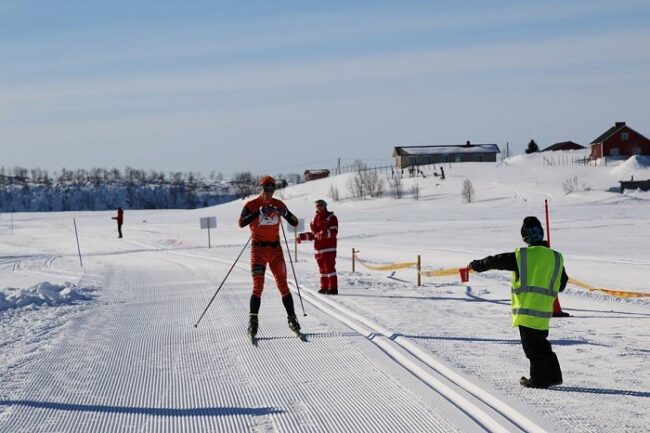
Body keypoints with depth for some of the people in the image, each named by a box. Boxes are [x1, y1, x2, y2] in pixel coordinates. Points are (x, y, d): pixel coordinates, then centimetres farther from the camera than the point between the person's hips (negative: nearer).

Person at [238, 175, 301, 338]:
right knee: (258, 287, -10)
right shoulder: (251, 205, -5)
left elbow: (295, 222, 5)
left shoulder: (278, 204, 6)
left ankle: (292, 318, 11)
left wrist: (284, 212, -14)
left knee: (283, 285, 2)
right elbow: (241, 223, -20)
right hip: (258, 249, -3)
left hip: (275, 248, 3)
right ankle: (253, 321, -4)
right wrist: (259, 212, -27)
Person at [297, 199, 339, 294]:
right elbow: (313, 234, 25)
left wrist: (325, 233, -31)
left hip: (329, 247, -7)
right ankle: (324, 287, 16)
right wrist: (302, 236, 17)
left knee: (329, 267, -12)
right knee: (322, 269, 10)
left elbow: (334, 231, -14)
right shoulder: (315, 219, 18)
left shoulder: (331, 217, -2)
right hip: (318, 248, 7)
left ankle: (333, 288, -12)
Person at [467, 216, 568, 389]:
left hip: (526, 309, -5)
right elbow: (562, 284, 16)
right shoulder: (556, 258, 5)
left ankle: (539, 378, 3)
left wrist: (475, 265, 16)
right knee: (541, 343, 18)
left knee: (531, 345, 2)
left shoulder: (521, 256, -8)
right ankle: (553, 375, 21)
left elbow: (495, 261, 1)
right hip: (544, 311, 5)